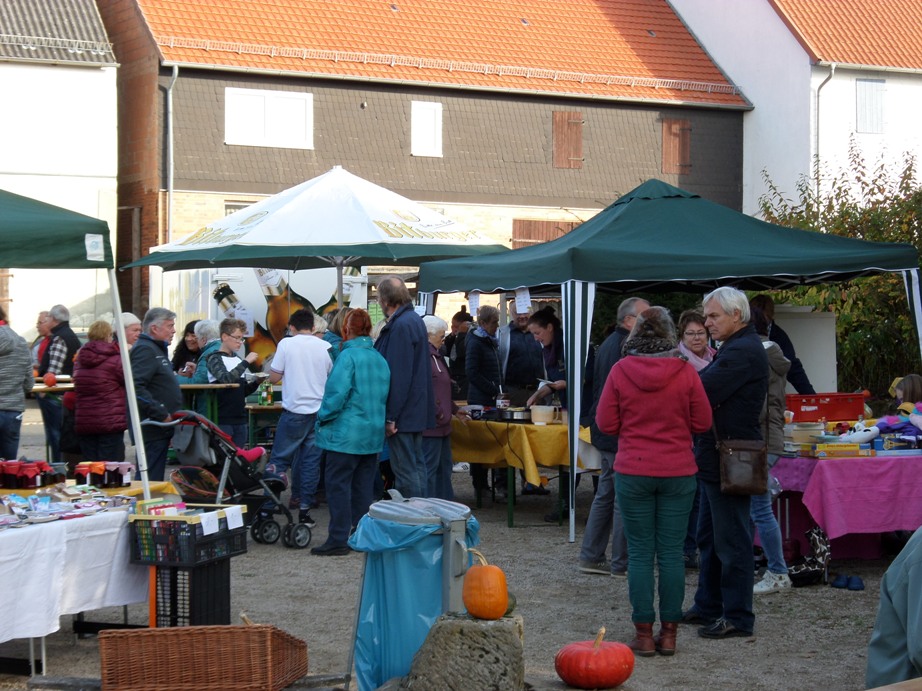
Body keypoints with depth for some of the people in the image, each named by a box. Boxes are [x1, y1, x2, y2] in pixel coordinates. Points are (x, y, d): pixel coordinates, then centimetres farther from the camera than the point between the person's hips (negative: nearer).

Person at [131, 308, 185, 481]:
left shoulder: (156, 349, 20)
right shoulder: (144, 350, -14)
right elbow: (136, 387, -26)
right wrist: (162, 414, -24)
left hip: (161, 428, 11)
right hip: (153, 428, -11)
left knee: (155, 479, 12)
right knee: (151, 480, -10)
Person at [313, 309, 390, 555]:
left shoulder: (348, 356, -13)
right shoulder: (380, 358, 7)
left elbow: (337, 393, -19)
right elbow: (385, 395, 11)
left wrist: (323, 417, -6)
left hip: (346, 433, -7)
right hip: (373, 434, 7)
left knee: (338, 486, -1)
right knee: (363, 487, 13)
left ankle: (338, 539, -1)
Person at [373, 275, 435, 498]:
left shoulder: (401, 326, -18)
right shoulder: (415, 320, 14)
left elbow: (398, 375, -22)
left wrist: (390, 417, -20)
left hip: (402, 413, -10)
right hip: (417, 411, 10)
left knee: (405, 471, -6)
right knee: (417, 466, 15)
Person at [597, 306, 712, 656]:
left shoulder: (620, 370, -6)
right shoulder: (685, 372, -7)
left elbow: (606, 424, -2)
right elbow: (702, 423, 0)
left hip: (633, 472, 0)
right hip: (678, 473, 0)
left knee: (640, 553, 5)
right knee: (672, 553, 6)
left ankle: (644, 634, 6)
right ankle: (669, 633, 10)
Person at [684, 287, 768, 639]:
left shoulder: (744, 352, -18)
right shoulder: (736, 347, 18)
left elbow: (703, 391, -25)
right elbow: (707, 383, 13)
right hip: (716, 458, 11)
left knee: (731, 541, -3)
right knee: (710, 537, 17)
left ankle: (737, 617, 4)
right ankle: (708, 606, 27)